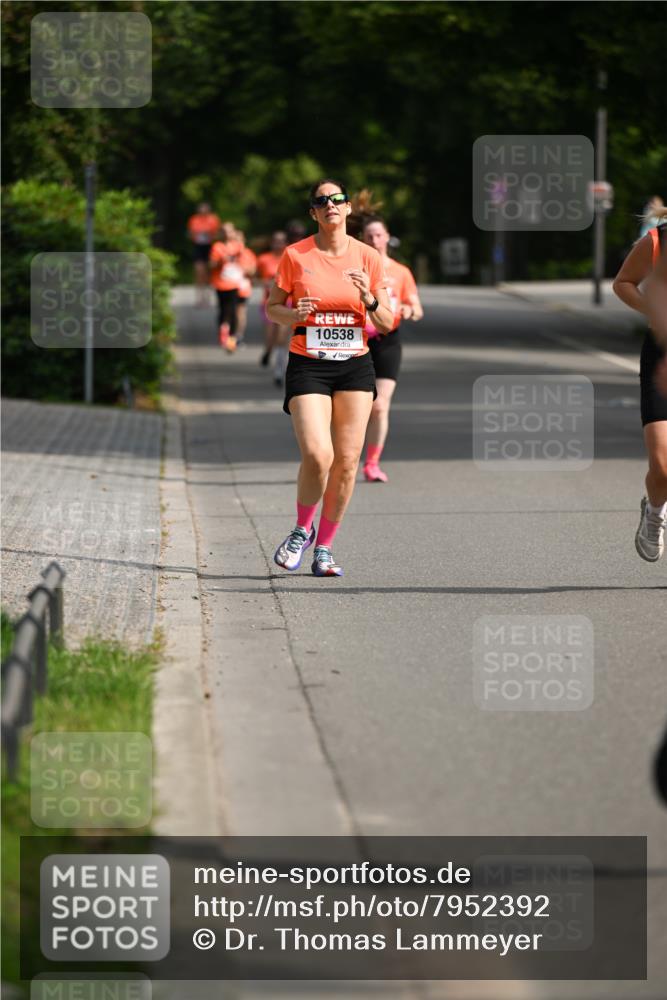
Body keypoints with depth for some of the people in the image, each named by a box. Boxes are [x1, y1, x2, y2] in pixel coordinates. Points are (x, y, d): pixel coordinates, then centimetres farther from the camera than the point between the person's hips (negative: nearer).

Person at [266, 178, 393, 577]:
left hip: (355, 366, 2)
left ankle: (324, 548, 13)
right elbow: (272, 307, 7)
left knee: (347, 461, -1)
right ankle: (302, 531, 10)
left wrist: (369, 299, -16)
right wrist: (294, 314, -14)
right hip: (308, 365, -2)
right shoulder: (296, 255, -2)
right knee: (317, 455, -17)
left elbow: (387, 323, 5)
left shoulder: (368, 257, 2)